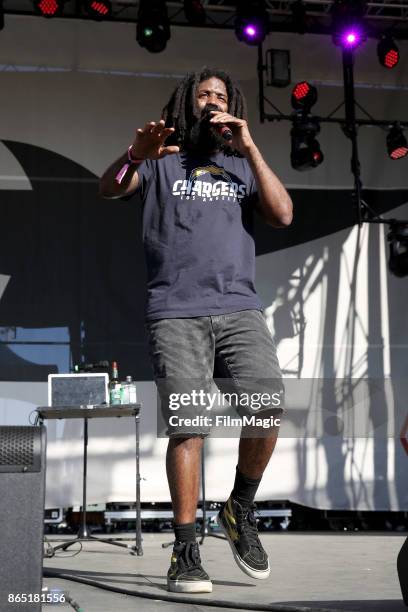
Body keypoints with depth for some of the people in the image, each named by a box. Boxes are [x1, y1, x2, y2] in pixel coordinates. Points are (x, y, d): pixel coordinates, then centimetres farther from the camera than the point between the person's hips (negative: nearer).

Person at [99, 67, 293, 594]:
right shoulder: (159, 162, 15)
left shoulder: (243, 167, 21)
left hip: (239, 308, 2)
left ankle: (240, 510, 7)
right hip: (175, 313, -2)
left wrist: (250, 148, -2)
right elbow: (108, 190, -2)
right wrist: (134, 156, -23)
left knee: (267, 409, -17)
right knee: (188, 428, -10)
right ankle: (185, 552, 0)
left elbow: (283, 215, 5)